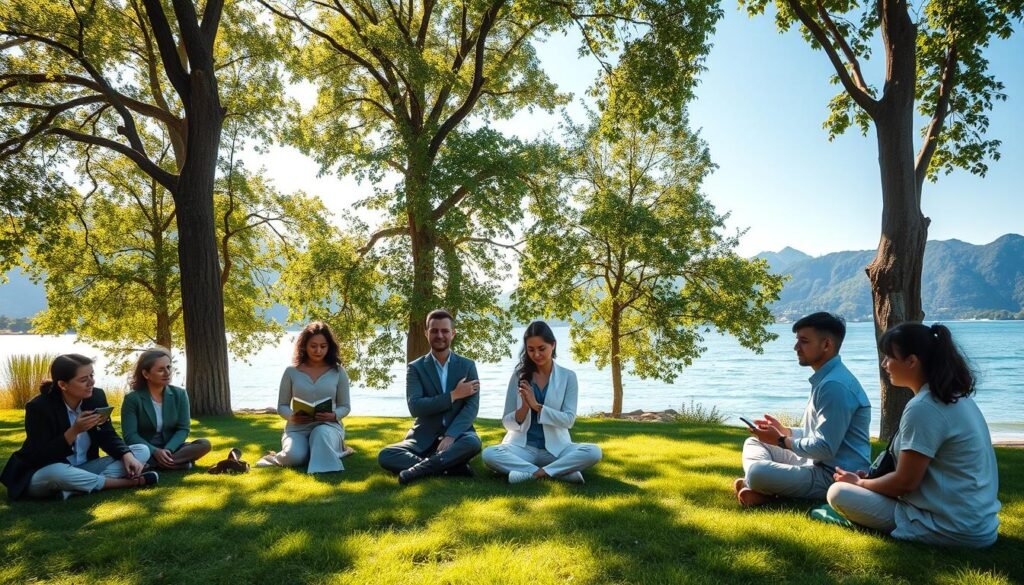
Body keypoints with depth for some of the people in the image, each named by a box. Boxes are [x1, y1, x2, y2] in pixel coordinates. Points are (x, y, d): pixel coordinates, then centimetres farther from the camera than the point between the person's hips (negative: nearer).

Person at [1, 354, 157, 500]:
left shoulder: (96, 396, -7)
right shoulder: (38, 407, -21)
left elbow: (107, 436, -3)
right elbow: (41, 457, -24)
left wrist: (127, 456, -23)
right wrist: (75, 430, -35)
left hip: (82, 470, 6)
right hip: (43, 475, -5)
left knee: (142, 451, -9)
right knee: (56, 472, -43)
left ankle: (80, 487, -27)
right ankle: (128, 482, -26)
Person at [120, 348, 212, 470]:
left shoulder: (179, 394, 1)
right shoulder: (132, 399, -7)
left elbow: (183, 429, -4)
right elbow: (130, 435, -12)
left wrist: (168, 450, -23)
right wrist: (155, 452, -27)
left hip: (171, 449, 2)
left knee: (204, 444, -24)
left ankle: (154, 465, -26)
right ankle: (181, 462, -29)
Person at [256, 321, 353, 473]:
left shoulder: (338, 372, 4)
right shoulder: (291, 371, 4)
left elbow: (345, 407, 8)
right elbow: (282, 406, 9)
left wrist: (334, 415, -16)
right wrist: (292, 416, -15)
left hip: (328, 425, -2)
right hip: (298, 427, 2)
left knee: (321, 434, -40)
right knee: (294, 456, -30)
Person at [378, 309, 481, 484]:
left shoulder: (467, 366, 5)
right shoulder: (415, 367, 2)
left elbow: (472, 407, -7)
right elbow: (415, 407, -12)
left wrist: (450, 436, -23)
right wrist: (454, 395, -16)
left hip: (456, 434, 0)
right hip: (424, 439, 1)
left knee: (473, 442, -35)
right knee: (385, 456, -24)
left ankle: (417, 469, -28)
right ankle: (451, 466, -27)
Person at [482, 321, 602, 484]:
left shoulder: (568, 376, 1)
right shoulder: (519, 376, 2)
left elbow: (569, 420, -6)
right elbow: (507, 422, 2)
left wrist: (537, 406, -17)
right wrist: (525, 407, -18)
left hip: (555, 448, -1)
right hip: (522, 447, 1)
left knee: (594, 452, -27)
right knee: (488, 454, -30)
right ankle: (563, 471, -27)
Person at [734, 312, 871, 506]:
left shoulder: (834, 385, -22)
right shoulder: (825, 379, 13)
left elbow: (826, 449, -24)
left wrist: (781, 441, -12)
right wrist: (784, 431, 11)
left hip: (835, 476, -11)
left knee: (757, 473, -32)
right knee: (754, 442, 16)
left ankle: (764, 491, 1)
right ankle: (760, 488, -9)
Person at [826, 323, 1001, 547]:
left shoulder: (922, 408, -21)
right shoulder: (957, 397, 9)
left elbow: (905, 482, -17)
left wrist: (859, 482, 1)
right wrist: (868, 479, 14)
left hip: (953, 530, -9)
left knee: (839, 493, -10)